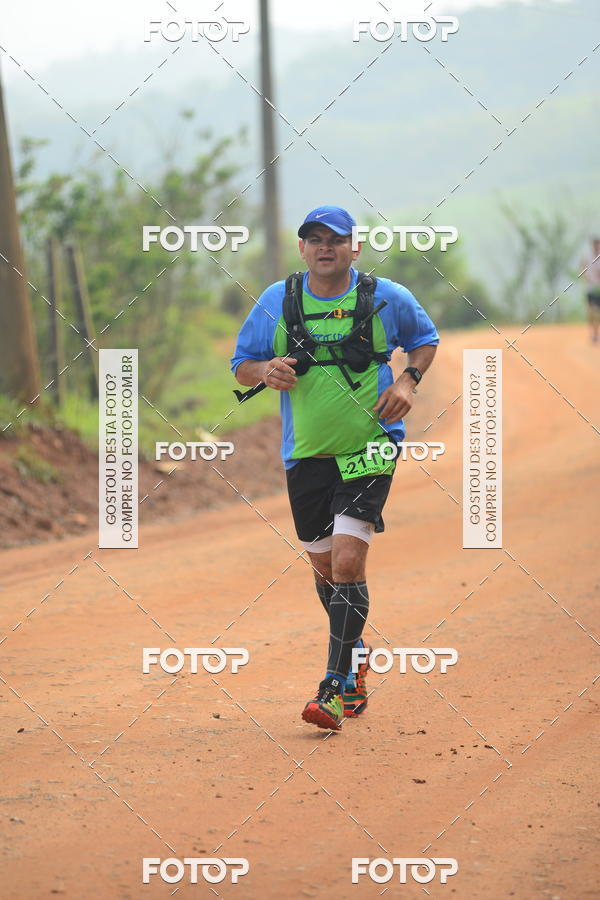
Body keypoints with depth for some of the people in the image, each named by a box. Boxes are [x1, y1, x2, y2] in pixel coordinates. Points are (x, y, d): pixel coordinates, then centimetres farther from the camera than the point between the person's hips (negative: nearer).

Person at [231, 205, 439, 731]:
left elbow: (426, 339, 15)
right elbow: (241, 366, 8)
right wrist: (266, 371, -15)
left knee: (347, 562, -16)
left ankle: (336, 688, -13)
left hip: (369, 450, -3)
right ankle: (356, 654, 41)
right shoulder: (277, 301, 1)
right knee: (325, 568, 14)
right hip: (306, 454, 3)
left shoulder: (386, 297, -3)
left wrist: (407, 381, -4)